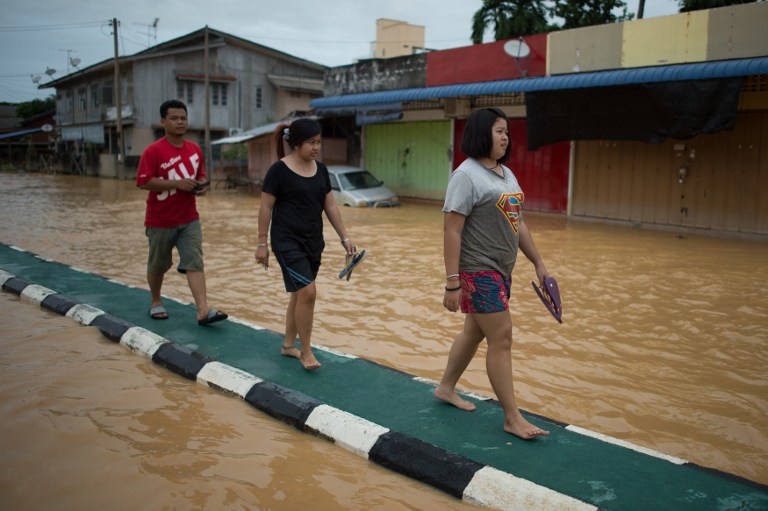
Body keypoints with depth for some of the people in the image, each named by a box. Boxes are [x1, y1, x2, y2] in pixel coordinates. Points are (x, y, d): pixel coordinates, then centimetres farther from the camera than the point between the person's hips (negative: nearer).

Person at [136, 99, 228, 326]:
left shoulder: (195, 149, 5)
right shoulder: (153, 151, -12)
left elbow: (201, 175, 19)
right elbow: (143, 182, -18)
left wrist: (202, 185, -5)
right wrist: (177, 183, -26)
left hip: (189, 219, 3)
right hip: (160, 221, -3)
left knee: (195, 263, -8)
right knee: (158, 265, 13)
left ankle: (203, 311, -15)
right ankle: (156, 302, 36)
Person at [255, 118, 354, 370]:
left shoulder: (320, 170, 7)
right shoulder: (279, 170, -11)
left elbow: (330, 206, 11)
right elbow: (266, 208, -9)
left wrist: (345, 237, 7)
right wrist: (262, 243, -9)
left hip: (313, 241, 7)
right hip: (288, 242, -7)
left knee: (300, 294, 13)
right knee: (308, 292, -14)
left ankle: (288, 345, 29)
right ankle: (306, 351, 0)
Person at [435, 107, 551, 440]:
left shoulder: (507, 174, 13)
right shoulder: (466, 175, -14)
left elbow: (518, 224, 19)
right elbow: (451, 231, -18)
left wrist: (538, 264, 17)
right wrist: (452, 283, -22)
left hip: (501, 270, 9)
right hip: (479, 272, -9)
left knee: (474, 331, 18)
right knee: (502, 340, -5)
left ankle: (446, 388, 36)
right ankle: (513, 418, 6)